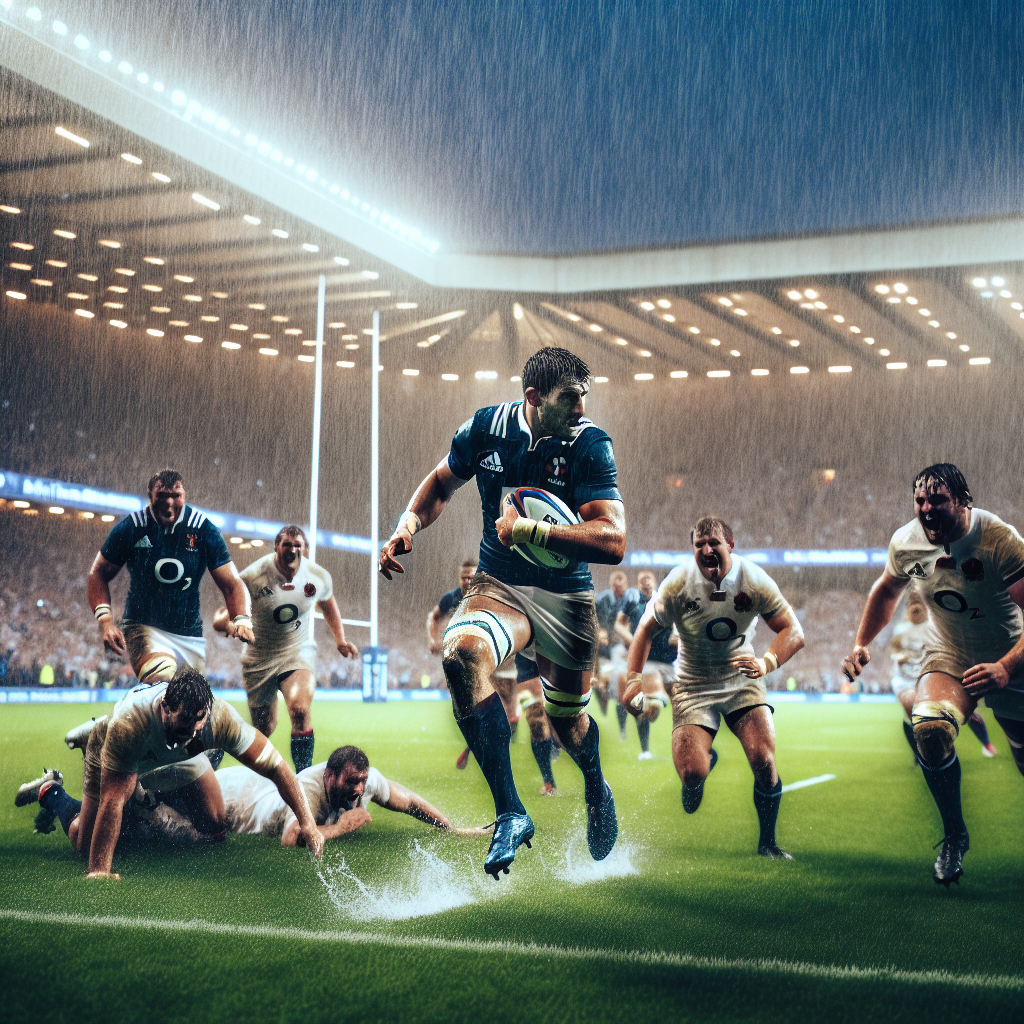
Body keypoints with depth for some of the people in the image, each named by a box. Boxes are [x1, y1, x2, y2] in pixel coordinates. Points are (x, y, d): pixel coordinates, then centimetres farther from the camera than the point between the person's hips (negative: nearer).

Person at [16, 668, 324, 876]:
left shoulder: (221, 717, -40)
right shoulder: (128, 724, -48)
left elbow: (274, 765, -32)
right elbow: (111, 803, -44)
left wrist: (307, 823, -34)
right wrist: (99, 870, -44)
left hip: (181, 760, 3)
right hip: (114, 754, -3)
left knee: (216, 829, 1)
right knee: (84, 843, -4)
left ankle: (168, 793, 31)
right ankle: (50, 792, 27)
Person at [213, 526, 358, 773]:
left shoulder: (319, 577, -7)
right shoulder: (253, 576, -16)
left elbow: (327, 604, 15)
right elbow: (227, 609, -10)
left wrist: (340, 640, 10)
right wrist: (225, 620, -35)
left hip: (299, 652, 0)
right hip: (259, 657, 0)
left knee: (300, 710, -27)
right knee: (264, 729, 8)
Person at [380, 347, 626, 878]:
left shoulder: (590, 445, -14)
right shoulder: (485, 427, -6)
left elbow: (613, 541, -24)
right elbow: (442, 482, 15)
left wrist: (529, 529, -29)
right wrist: (407, 525, -3)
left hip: (566, 596, -1)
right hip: (498, 586, 1)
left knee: (567, 719, 13)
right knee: (460, 653, -33)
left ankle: (596, 789, 53)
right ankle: (509, 812, -28)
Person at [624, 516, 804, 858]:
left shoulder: (754, 580, -15)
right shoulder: (677, 584, -15)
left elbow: (793, 631, -13)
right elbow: (647, 628, -2)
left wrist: (767, 663, -32)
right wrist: (634, 677, -13)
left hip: (741, 680, 1)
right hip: (693, 685, 0)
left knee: (763, 759, -17)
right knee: (691, 773, -15)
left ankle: (767, 843, 7)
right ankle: (706, 760, 27)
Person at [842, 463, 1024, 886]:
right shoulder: (906, 542, -10)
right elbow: (887, 589, 12)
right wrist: (861, 644, 5)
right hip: (948, 658, 1)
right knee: (930, 728, -29)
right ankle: (954, 836, -9)